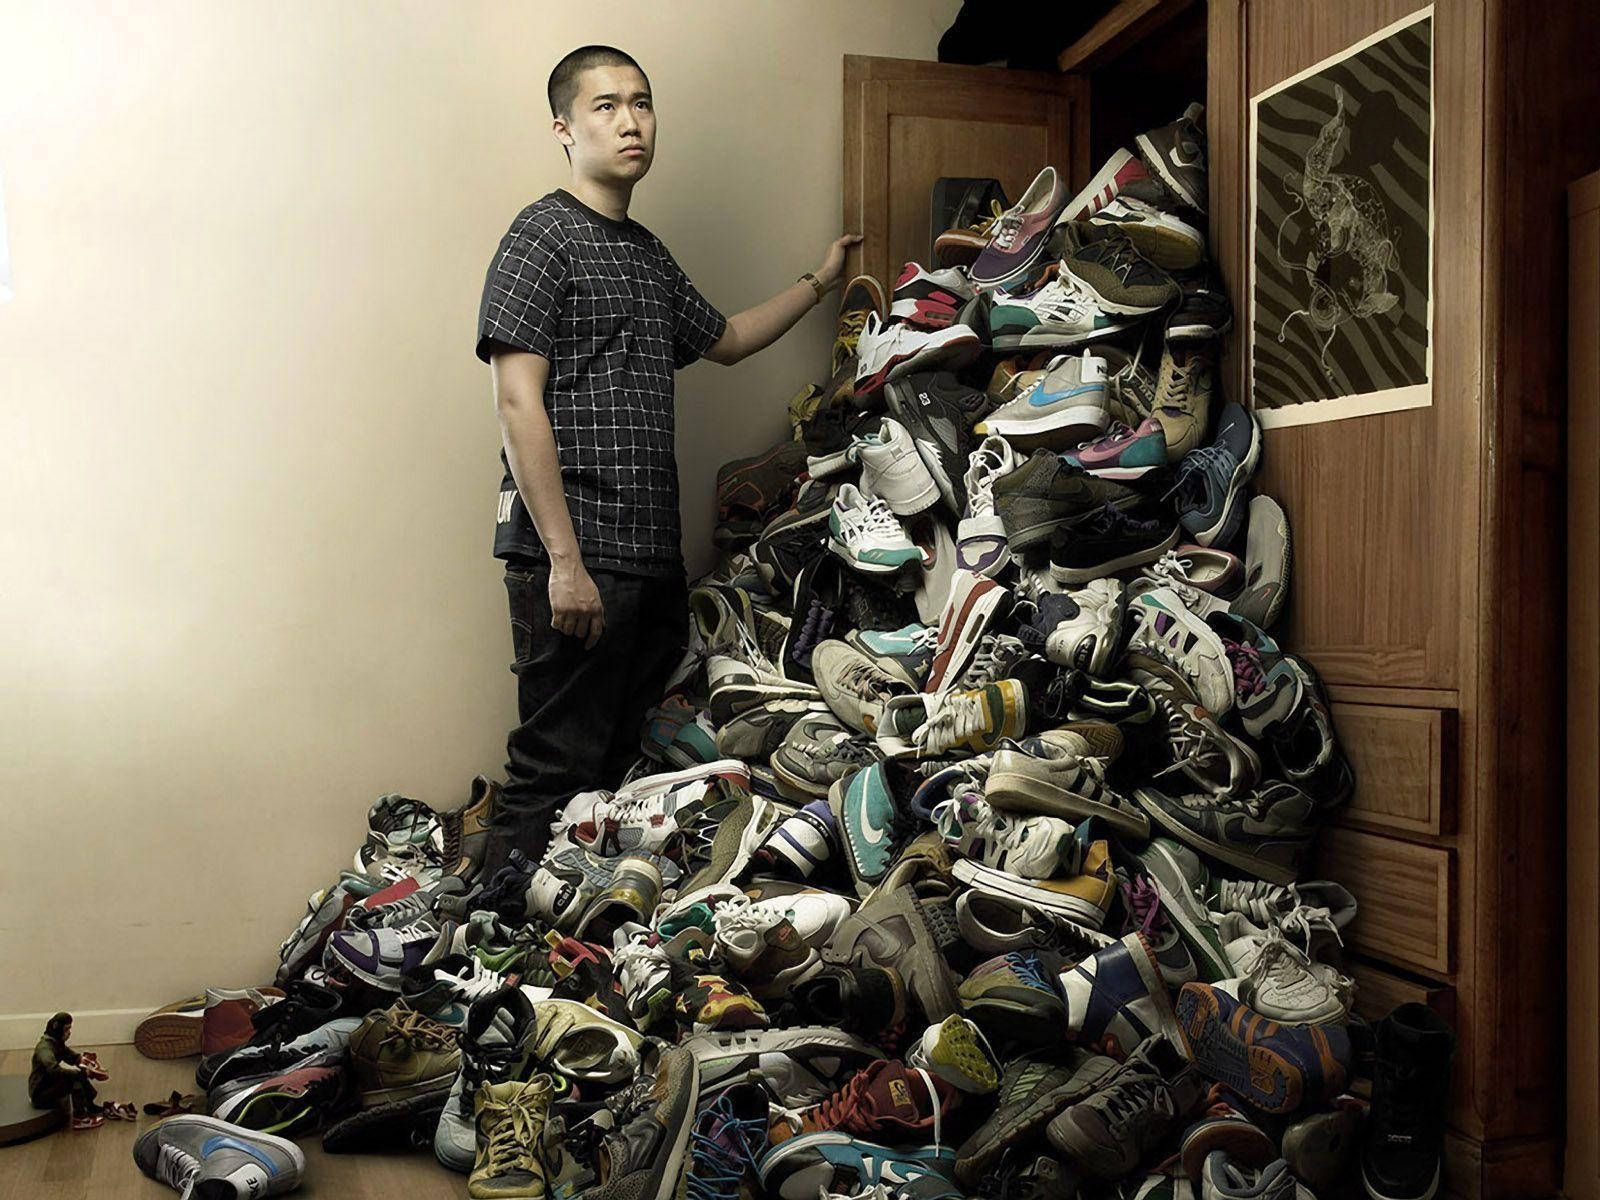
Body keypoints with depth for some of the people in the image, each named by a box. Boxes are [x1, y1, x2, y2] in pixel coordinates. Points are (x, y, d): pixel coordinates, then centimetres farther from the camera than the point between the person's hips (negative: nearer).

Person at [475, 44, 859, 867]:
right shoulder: (543, 235, -4)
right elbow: (518, 404, -13)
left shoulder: (648, 254, 20)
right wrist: (564, 560, -19)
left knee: (618, 766, 11)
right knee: (556, 774, -6)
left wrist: (819, 282, 38)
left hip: (653, 555, 8)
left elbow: (726, 339, 38)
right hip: (576, 558, -8)